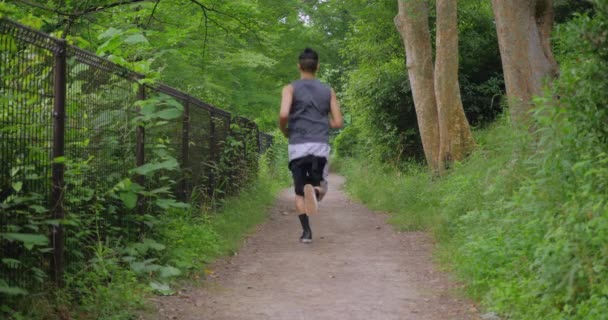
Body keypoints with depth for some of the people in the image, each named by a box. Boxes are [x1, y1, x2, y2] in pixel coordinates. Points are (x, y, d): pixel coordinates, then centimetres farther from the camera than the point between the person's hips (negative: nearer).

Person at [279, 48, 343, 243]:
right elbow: (337, 122, 8)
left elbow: (284, 114, -13)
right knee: (320, 188, 13)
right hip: (321, 146, 1)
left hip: (298, 146, -1)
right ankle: (314, 189, -23)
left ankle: (306, 231, -4)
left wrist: (283, 130, 8)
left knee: (299, 193, 10)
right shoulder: (328, 91, 11)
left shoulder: (291, 89, 3)